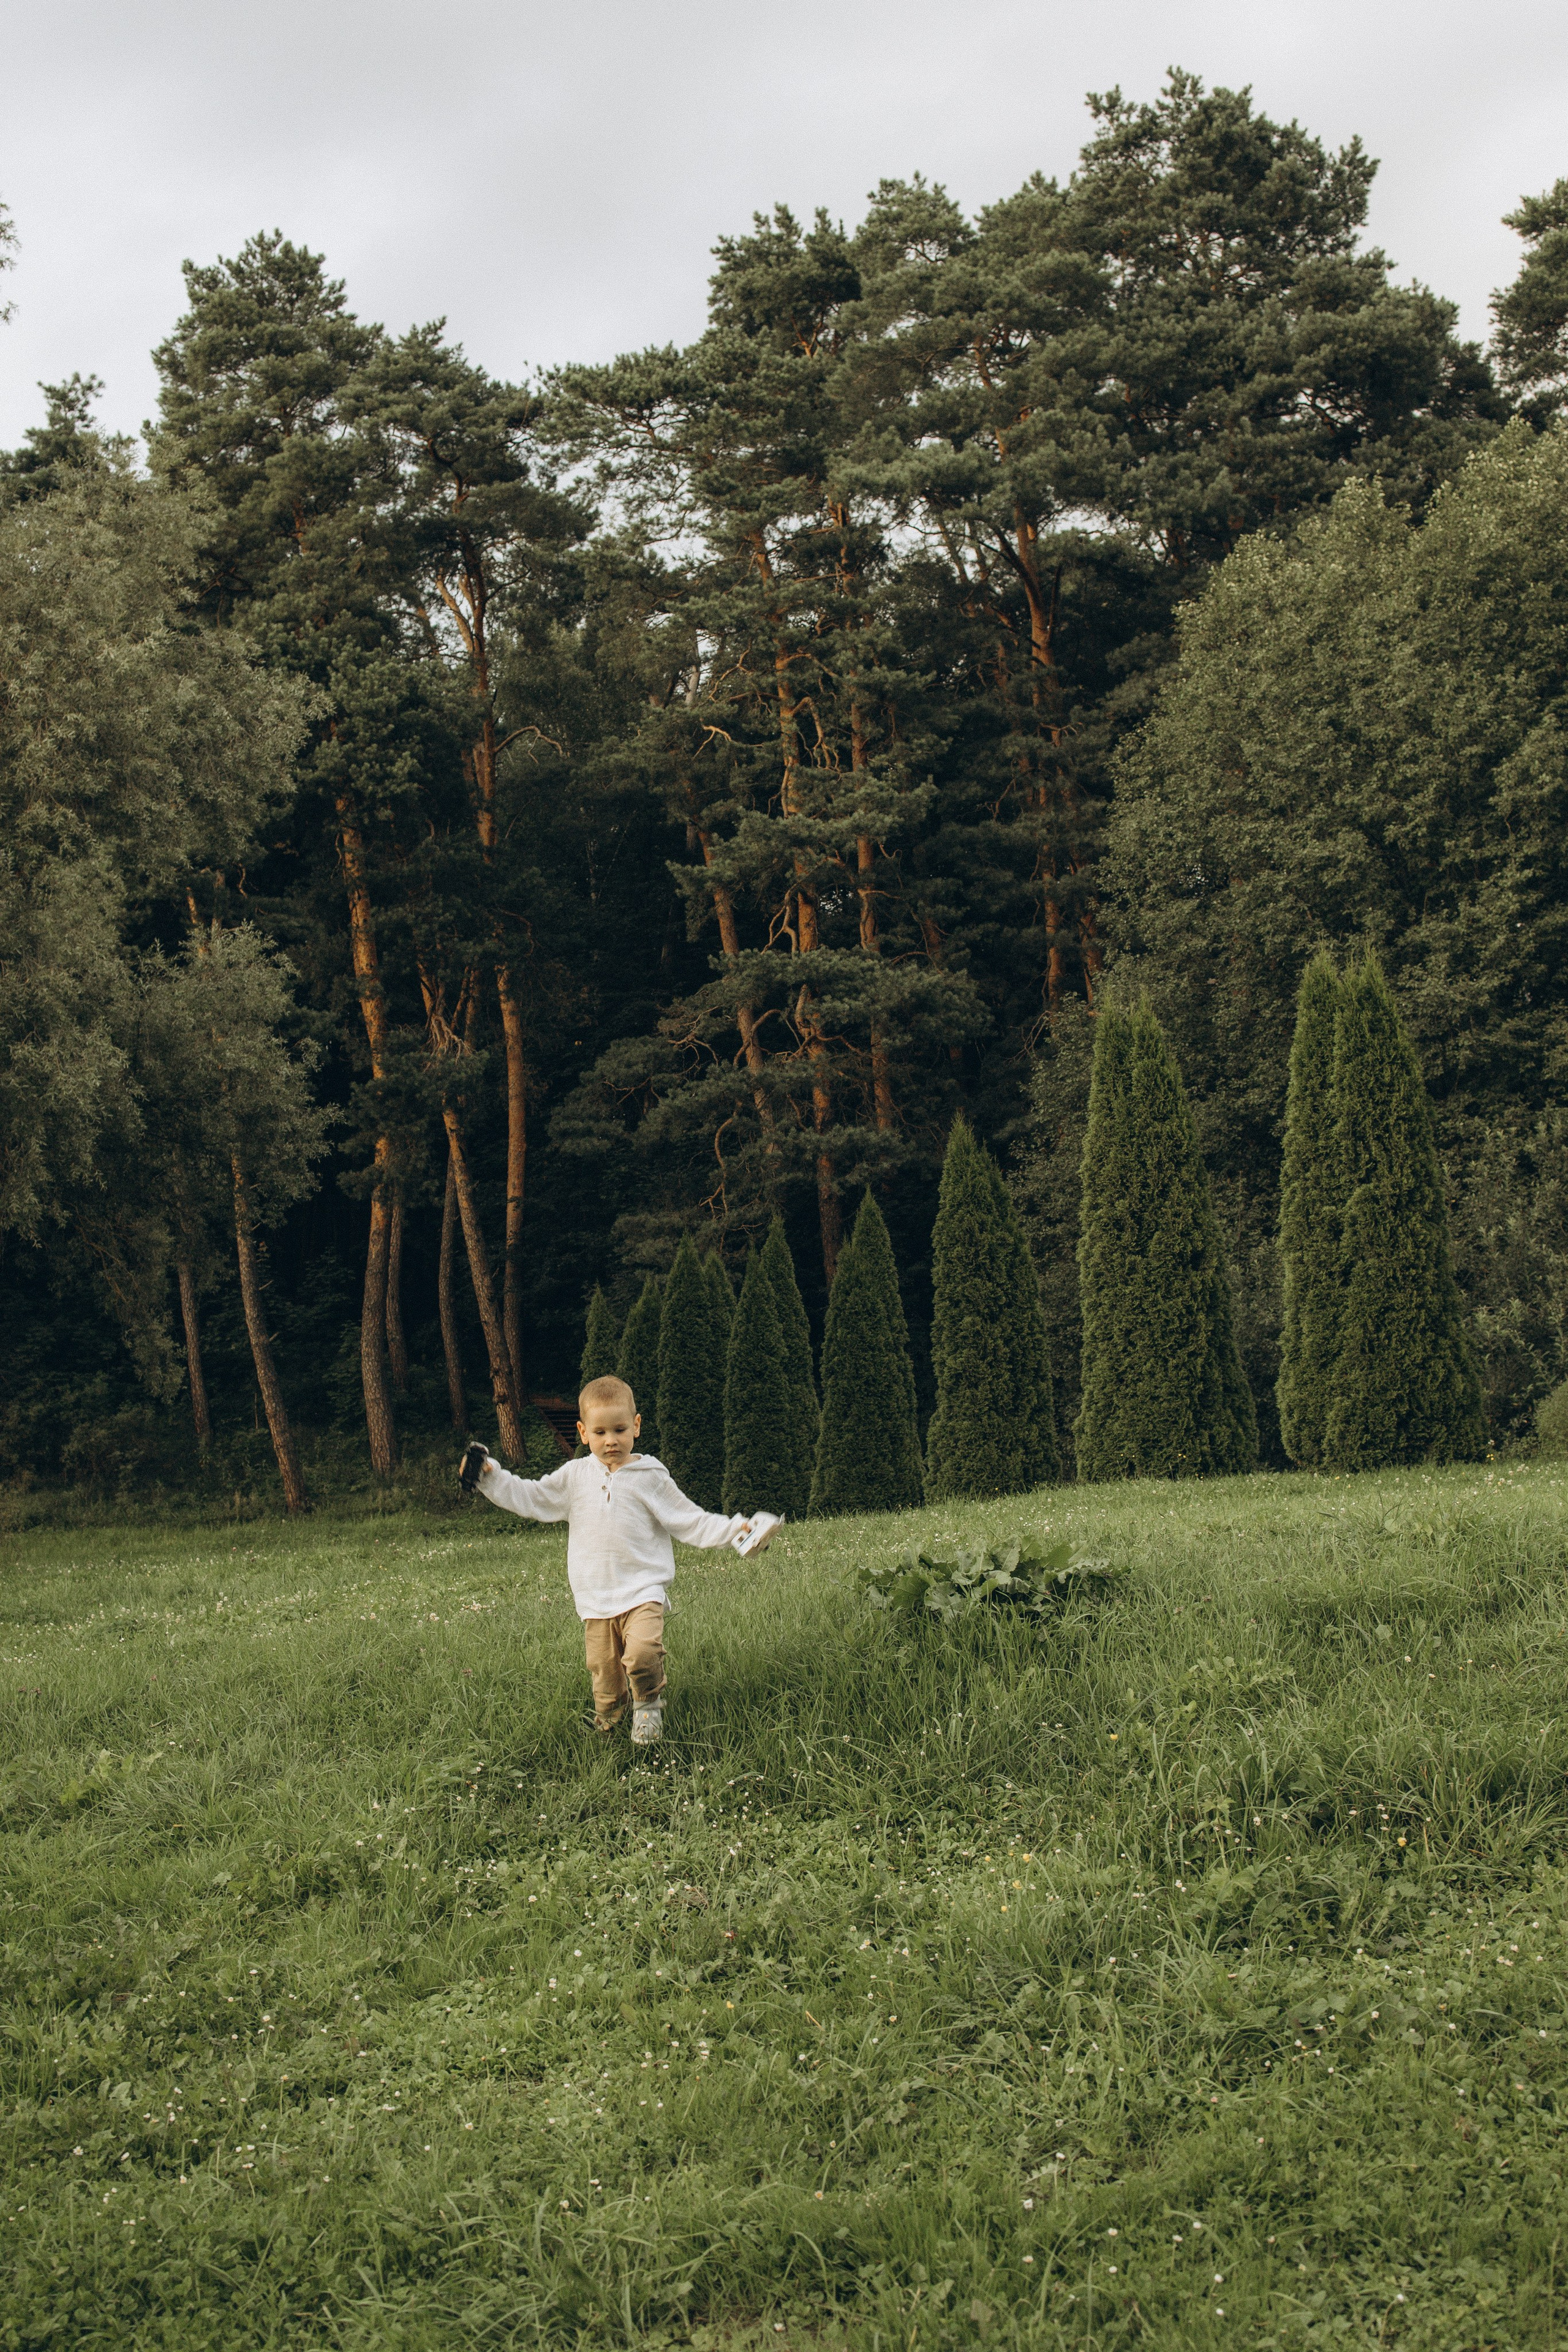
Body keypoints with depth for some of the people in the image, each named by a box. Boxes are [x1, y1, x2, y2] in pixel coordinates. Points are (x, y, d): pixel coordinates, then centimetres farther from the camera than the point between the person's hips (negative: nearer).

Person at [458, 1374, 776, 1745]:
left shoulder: (650, 1479, 2)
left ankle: (649, 1706, 2)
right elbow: (531, 1498, 15)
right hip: (594, 1597, 3)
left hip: (643, 1591, -3)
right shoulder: (574, 1477, 8)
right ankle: (608, 1718, 28)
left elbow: (691, 1522, 3)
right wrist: (491, 1478, 6)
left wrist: (735, 1531, -8)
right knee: (603, 1668, 3)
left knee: (643, 1653, -24)